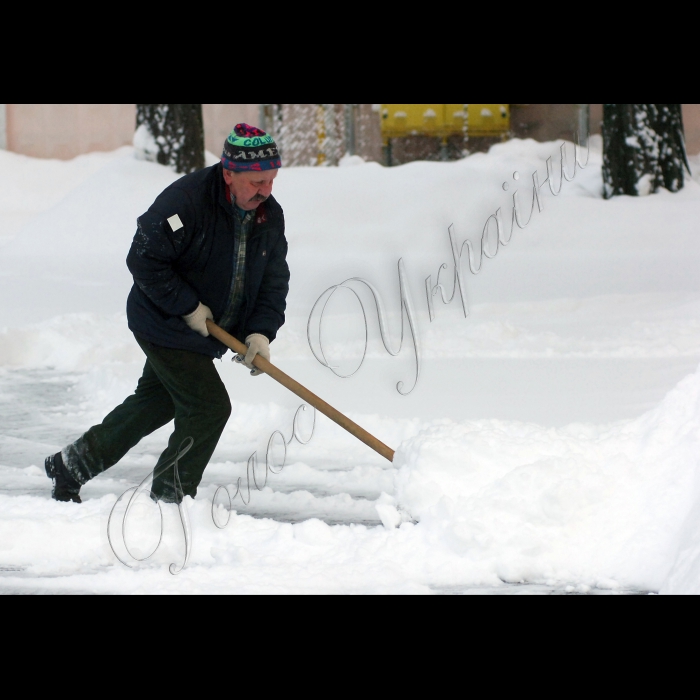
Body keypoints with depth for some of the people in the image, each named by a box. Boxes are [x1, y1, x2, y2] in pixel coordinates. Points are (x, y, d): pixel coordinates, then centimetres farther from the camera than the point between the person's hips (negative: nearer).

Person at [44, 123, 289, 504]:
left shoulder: (270, 216, -4)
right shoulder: (186, 200, -27)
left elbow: (274, 282, 0)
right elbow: (144, 260, -25)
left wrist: (260, 333, -15)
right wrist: (189, 307, -22)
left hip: (205, 329, 8)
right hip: (164, 325, -8)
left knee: (155, 404, 20)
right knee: (208, 406, -11)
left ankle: (71, 465, 35)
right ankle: (168, 498, 5)